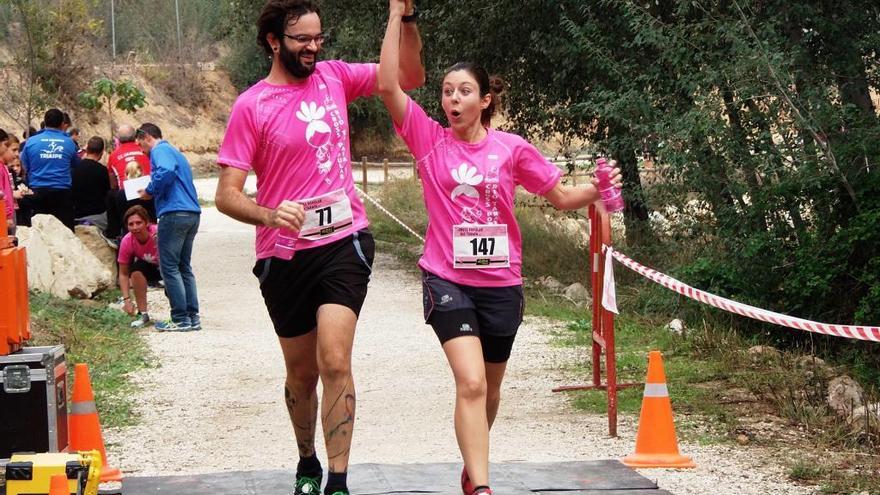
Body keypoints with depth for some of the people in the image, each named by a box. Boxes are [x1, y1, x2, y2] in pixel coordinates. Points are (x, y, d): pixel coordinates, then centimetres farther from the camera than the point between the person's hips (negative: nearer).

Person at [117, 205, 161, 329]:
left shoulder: (158, 233, -33)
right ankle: (142, 315, -19)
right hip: (149, 269, 2)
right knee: (136, 270, -29)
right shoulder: (126, 242, -25)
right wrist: (127, 300, -28)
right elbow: (123, 273, -17)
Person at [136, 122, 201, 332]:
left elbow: (166, 172, -23)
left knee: (169, 268, -5)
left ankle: (181, 320, -6)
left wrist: (150, 191, -10)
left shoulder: (160, 151, -4)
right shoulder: (174, 152, 25)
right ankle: (193, 317, 12)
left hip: (174, 213, -9)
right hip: (192, 213, 9)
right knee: (184, 267, 14)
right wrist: (154, 192, 22)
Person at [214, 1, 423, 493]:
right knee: (302, 374, 14)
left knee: (335, 363, -16)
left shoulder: (334, 76, 3)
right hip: (285, 255, 0)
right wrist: (270, 216, -30)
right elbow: (227, 195, -10)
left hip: (344, 243, 1)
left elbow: (410, 75, 8)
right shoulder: (251, 107, -7)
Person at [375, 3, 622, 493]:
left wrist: (598, 190, -14)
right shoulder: (430, 140, -3)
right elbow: (388, 85, -13)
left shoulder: (512, 148, -1)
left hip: (500, 283, 3)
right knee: (471, 383, -20)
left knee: (490, 388, 17)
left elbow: (562, 196, 7)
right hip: (447, 281, -2)